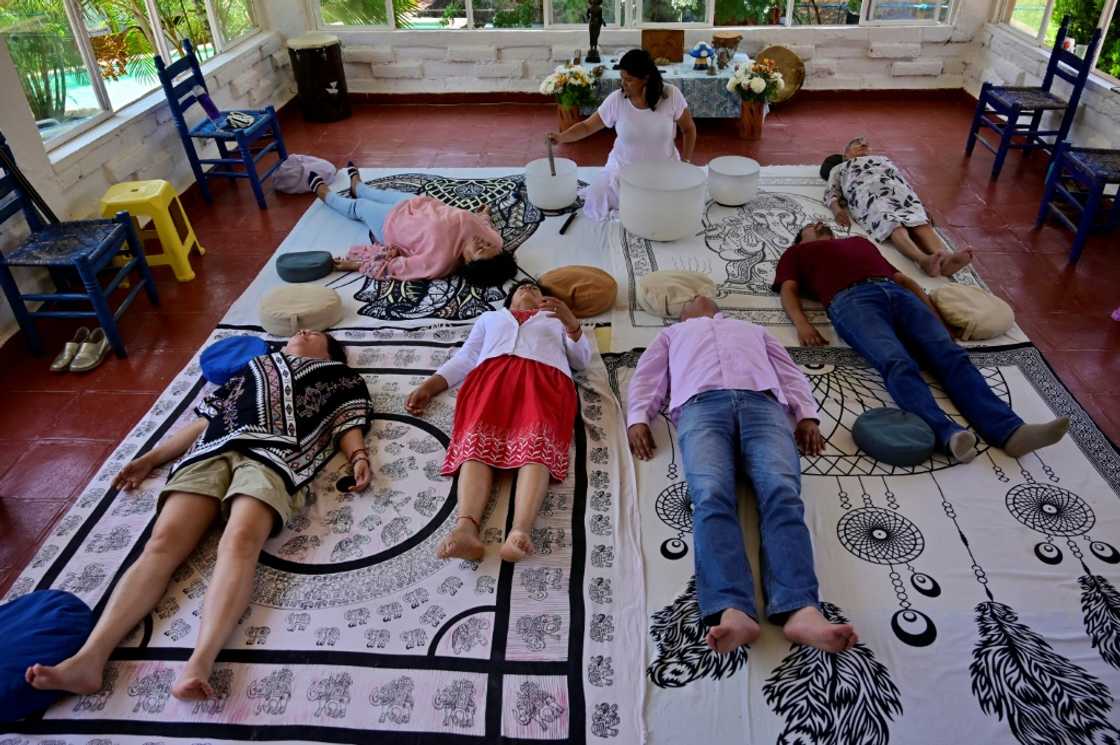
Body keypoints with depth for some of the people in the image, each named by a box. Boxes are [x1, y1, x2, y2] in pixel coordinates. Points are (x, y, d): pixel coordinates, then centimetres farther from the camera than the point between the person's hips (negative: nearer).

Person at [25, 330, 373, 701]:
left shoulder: (340, 378, 32)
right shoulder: (256, 366, 40)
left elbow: (346, 423, 15)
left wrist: (358, 456, -7)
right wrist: (150, 458, 25)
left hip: (272, 453, -4)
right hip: (212, 450, 4)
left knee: (240, 542, -33)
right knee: (163, 542, -21)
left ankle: (199, 663, -50)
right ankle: (89, 657, -34)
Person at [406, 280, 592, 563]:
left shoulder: (556, 320, 38)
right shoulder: (489, 317, 41)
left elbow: (581, 359, 23)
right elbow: (464, 358, 29)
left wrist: (572, 323, 4)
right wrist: (427, 387, 13)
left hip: (545, 376, -1)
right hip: (491, 374, 1)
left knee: (537, 443, -35)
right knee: (477, 443, -32)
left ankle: (521, 531, -58)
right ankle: (465, 529, -55)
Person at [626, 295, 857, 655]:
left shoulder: (753, 329, 44)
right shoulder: (672, 334, 41)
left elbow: (790, 372, 29)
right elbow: (646, 378, 25)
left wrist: (807, 415, 8)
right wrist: (638, 418, 3)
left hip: (763, 405, 1)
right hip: (702, 406, -1)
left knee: (782, 493, -30)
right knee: (711, 496, -32)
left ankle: (800, 610, -48)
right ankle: (733, 611, -50)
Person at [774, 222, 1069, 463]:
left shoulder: (860, 241, 42)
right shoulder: (797, 253, 31)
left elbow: (902, 277, 32)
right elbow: (788, 290, 12)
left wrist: (934, 314, 15)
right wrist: (802, 323, -12)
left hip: (897, 294, 5)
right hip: (852, 300, -4)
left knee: (950, 354, -22)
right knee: (896, 362, -33)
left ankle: (1009, 431, -39)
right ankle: (948, 435, -54)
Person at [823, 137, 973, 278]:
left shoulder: (883, 159, 45)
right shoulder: (839, 168, 37)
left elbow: (900, 179, 30)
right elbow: (831, 192, 18)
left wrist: (919, 204, 8)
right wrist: (837, 209, -8)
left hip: (898, 189, 4)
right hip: (868, 193, -3)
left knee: (921, 222, -31)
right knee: (894, 225, -37)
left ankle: (946, 258, -59)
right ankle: (924, 260, -64)